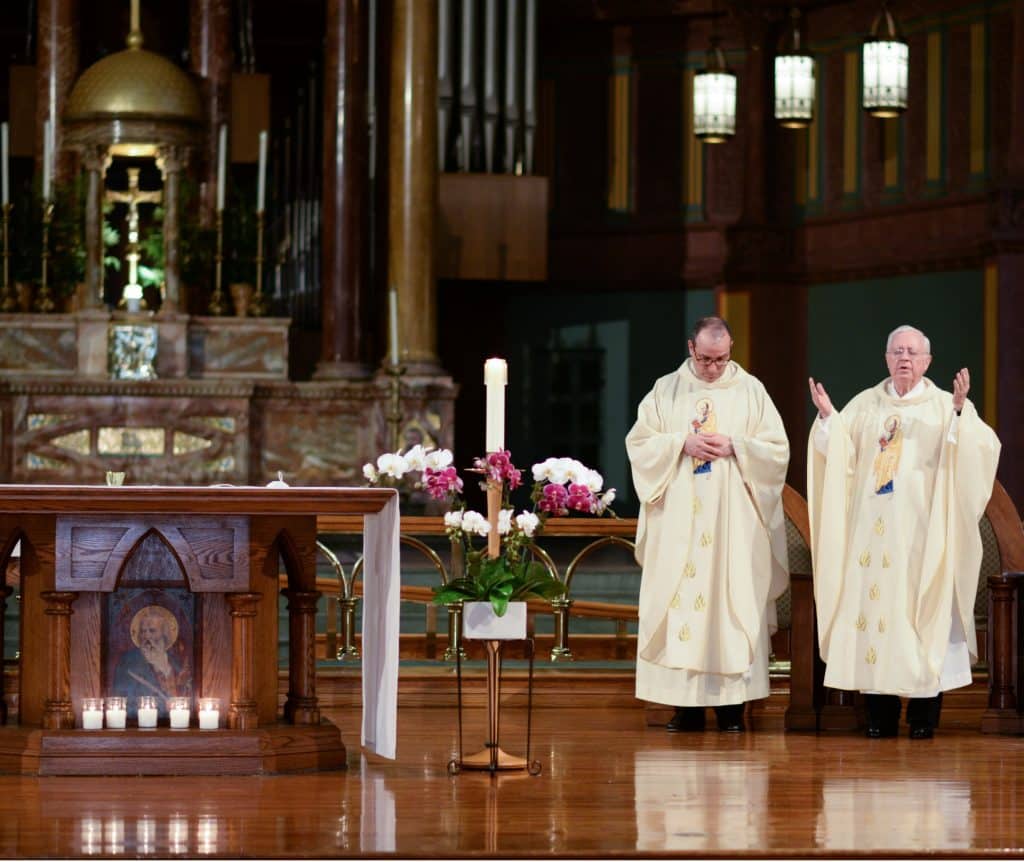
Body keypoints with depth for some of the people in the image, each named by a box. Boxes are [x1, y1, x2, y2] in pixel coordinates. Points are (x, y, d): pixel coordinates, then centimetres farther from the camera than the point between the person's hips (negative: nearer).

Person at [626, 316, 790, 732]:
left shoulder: (751, 391, 6)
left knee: (733, 601, -4)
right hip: (678, 522, 1)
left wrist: (736, 447, -12)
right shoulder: (666, 391, 8)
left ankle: (732, 703, -1)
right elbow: (639, 444, 4)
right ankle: (686, 704, 0)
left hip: (734, 522, -1)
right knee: (679, 600, -3)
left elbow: (778, 449, 4)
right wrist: (682, 444, -11)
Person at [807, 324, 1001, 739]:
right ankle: (880, 715, 4)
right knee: (873, 603, -1)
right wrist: (828, 417, -7)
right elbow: (839, 456, 8)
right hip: (872, 532, 3)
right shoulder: (865, 405, 13)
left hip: (920, 534, -3)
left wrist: (960, 414, -26)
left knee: (920, 609, -5)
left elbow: (982, 449, -11)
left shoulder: (945, 406, 3)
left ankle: (923, 715, 1)